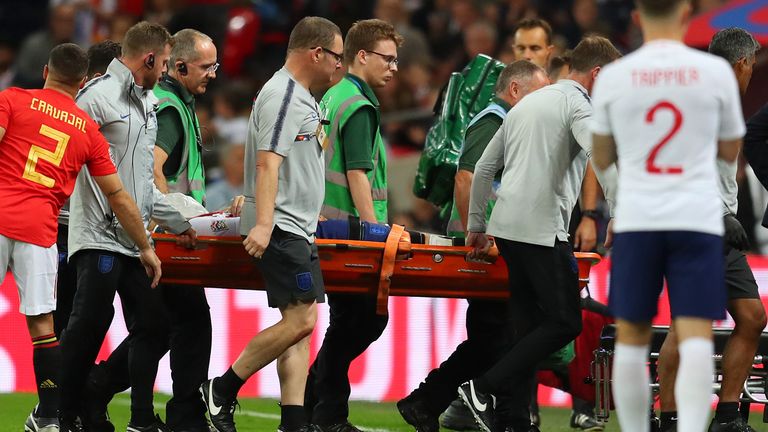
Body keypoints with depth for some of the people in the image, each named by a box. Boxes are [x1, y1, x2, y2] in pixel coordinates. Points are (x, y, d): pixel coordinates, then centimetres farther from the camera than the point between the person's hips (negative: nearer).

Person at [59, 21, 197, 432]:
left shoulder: (148, 103, 20)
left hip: (135, 239, 9)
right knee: (91, 321, -10)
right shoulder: (100, 95, -8)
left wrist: (176, 223, 25)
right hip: (99, 236, -9)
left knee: (152, 324, 6)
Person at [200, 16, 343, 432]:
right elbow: (268, 163, -22)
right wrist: (262, 223, -30)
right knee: (300, 319, -14)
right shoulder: (282, 96, -13)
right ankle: (222, 390, -6)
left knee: (301, 322, 5)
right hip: (280, 228, -10)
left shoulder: (300, 97, 18)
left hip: (297, 229, 10)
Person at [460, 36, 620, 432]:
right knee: (564, 322, -5)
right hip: (543, 230, -9)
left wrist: (475, 226, 31)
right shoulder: (578, 105, -2)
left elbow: (484, 168, 26)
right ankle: (484, 387, -11)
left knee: (527, 325, 10)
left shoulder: (526, 104, 23)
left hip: (506, 229, 9)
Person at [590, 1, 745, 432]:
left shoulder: (613, 77, 1)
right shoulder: (715, 71, -1)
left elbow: (601, 159, 13)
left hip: (637, 220, 1)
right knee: (695, 337, -6)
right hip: (698, 218, -1)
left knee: (632, 337, 10)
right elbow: (731, 150, 13)